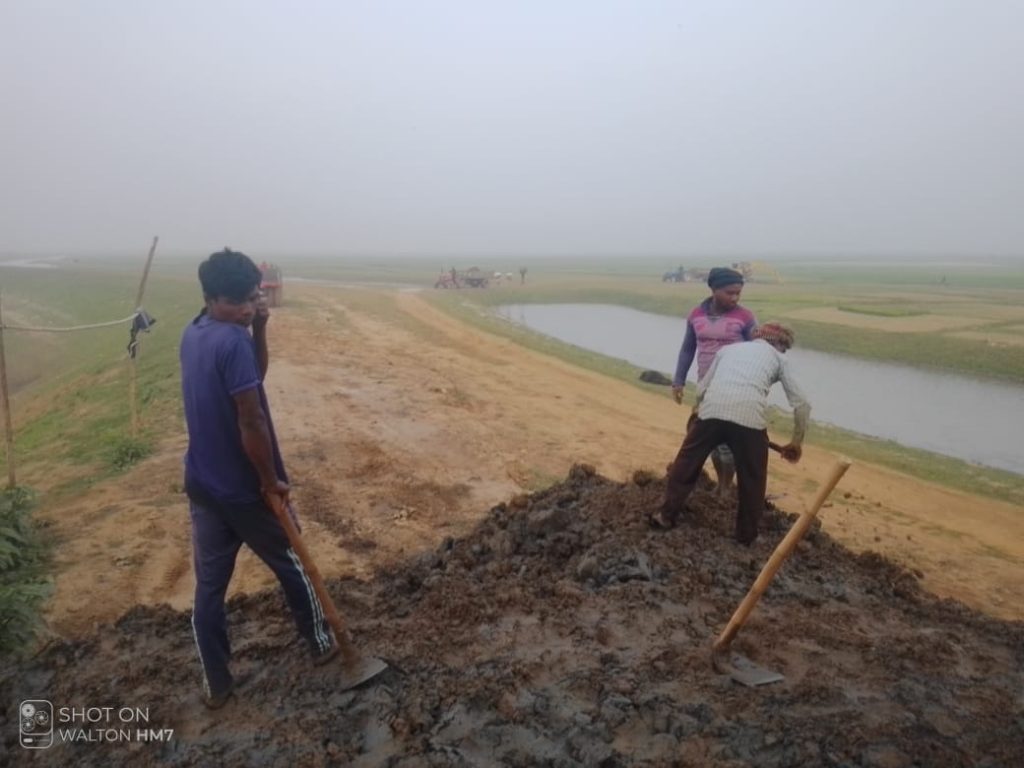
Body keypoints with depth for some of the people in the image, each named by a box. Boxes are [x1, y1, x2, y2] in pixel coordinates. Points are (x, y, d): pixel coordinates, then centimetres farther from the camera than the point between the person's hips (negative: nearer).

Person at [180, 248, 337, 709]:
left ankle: (215, 683, 27)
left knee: (208, 586, 15)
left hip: (203, 486, 7)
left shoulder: (193, 334, 4)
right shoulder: (233, 341, -24)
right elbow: (251, 420, -26)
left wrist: (259, 330, -3)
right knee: (291, 565, 16)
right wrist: (271, 479, -16)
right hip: (245, 488, -7)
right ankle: (320, 643, 34)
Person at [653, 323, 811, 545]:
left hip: (711, 410, 2)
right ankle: (746, 535, 31)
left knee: (686, 463, 20)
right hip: (750, 417, -1)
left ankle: (667, 516, 29)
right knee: (752, 479, 19)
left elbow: (701, 389, 25)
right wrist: (796, 443, 31)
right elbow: (802, 405, 20)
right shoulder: (778, 358, 25)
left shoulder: (729, 348, 31)